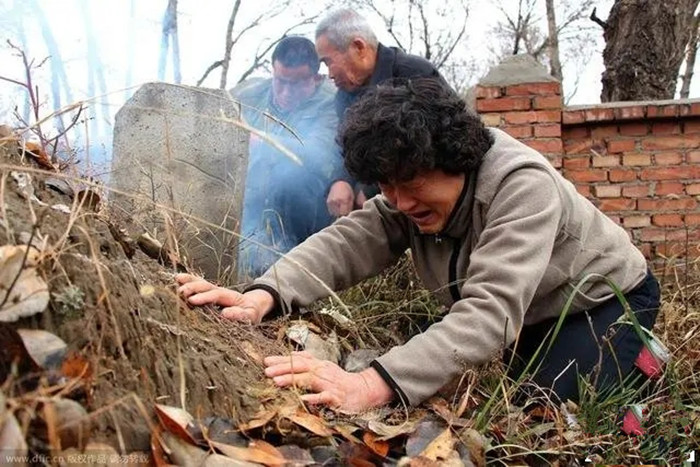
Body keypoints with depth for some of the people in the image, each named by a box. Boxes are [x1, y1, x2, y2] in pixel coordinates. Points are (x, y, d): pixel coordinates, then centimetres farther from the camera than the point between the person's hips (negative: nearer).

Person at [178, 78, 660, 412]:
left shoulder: (522, 185, -37)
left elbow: (492, 311, -49)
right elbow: (350, 240, -30)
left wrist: (375, 386, -62)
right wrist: (264, 295, -51)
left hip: (602, 299, -7)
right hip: (529, 318, 7)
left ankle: (641, 355, 7)